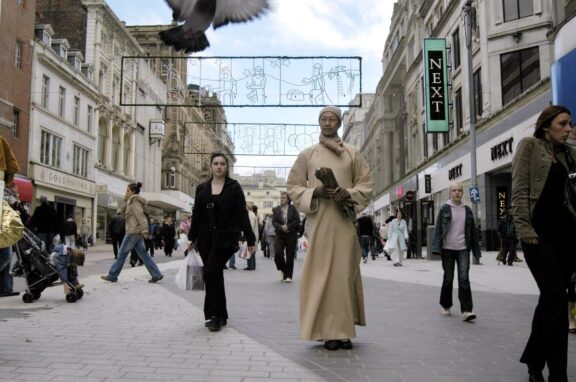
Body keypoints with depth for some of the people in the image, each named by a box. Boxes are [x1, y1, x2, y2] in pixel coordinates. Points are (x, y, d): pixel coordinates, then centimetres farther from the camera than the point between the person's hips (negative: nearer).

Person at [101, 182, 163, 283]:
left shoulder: (135, 202, -10)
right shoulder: (132, 202, 19)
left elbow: (141, 216, -21)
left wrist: (144, 230, -27)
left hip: (133, 232, -10)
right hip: (137, 233, 10)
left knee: (122, 253, 0)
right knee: (143, 254, 6)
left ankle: (112, 276, 9)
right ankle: (156, 274, 3)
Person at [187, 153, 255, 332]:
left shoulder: (234, 187, 1)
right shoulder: (202, 188, 10)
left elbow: (242, 214, -2)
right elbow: (196, 214, 12)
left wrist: (250, 239, -5)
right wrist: (192, 238, 11)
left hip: (225, 238, -4)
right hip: (206, 239, 4)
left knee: (212, 272, -16)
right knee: (214, 275, 9)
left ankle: (215, 315, -7)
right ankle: (220, 315, 20)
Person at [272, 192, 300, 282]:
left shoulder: (293, 208, 2)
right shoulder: (276, 209, 8)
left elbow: (297, 221, -4)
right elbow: (274, 222, 0)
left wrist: (287, 226, -15)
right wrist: (281, 227, -17)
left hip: (291, 235, -1)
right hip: (279, 235, 1)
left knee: (290, 256, 1)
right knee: (277, 253, -13)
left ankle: (288, 276, 12)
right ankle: (282, 270, 15)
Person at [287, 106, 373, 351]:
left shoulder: (353, 154, 12)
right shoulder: (307, 154, 11)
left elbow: (366, 185, 11)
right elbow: (293, 186, 8)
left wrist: (347, 194, -9)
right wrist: (315, 192, -10)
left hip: (345, 219, 1)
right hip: (319, 220, 0)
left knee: (344, 271, -1)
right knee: (321, 271, -5)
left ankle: (343, 329, 7)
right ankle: (328, 330, 1)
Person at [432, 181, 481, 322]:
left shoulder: (467, 210, 8)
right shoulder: (444, 209, 0)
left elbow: (473, 231, 13)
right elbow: (437, 229, -3)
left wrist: (476, 249, 10)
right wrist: (436, 248, -12)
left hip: (463, 249, 2)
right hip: (447, 249, -1)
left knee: (464, 278, -9)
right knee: (448, 279, 7)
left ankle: (466, 311, -11)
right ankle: (445, 306, 26)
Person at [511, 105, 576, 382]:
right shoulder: (529, 145, 2)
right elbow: (519, 189, -8)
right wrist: (524, 227, -15)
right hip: (538, 228, -7)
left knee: (551, 297, 8)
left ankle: (534, 359, 22)